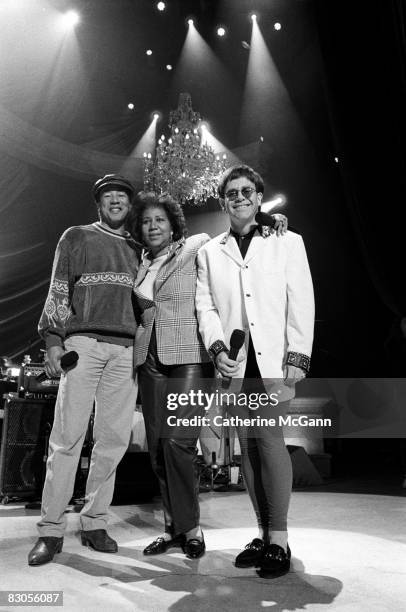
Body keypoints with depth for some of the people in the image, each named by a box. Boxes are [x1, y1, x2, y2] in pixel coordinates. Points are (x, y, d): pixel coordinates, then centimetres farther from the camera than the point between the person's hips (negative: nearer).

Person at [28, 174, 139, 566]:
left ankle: (94, 523, 12)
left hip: (127, 349, 3)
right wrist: (53, 340, -4)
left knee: (113, 439, 1)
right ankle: (51, 529, 3)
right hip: (84, 342, -3)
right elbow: (57, 293, 7)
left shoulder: (138, 250, 22)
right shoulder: (76, 238, 14)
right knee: (67, 437, -6)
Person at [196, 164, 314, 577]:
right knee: (247, 444, 5)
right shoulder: (209, 253, 15)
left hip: (275, 357, -2)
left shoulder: (288, 242, 10)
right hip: (234, 361, 3)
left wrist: (297, 357, -7)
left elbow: (301, 302, 2)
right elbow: (204, 305, 7)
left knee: (269, 437, -13)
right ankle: (263, 534, 17)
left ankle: (279, 539, 0)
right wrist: (217, 347, -9)